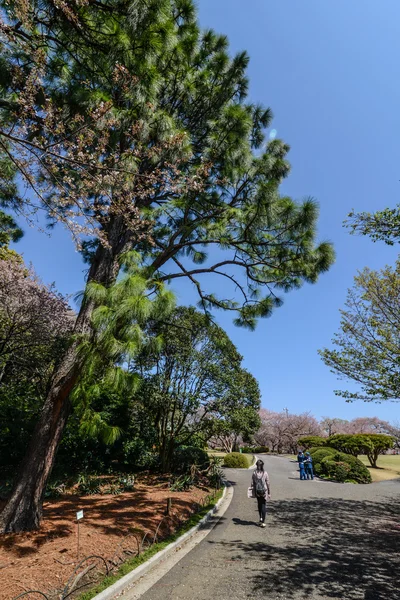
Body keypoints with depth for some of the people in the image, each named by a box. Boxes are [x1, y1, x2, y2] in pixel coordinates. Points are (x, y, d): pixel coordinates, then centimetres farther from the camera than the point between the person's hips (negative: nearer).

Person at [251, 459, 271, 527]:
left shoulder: (254, 473, -9)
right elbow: (268, 484, -8)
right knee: (263, 506, 9)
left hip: (257, 492, 1)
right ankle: (263, 522, 5)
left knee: (259, 505, 24)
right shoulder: (265, 473, -12)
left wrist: (253, 493, 4)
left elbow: (252, 484, -6)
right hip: (264, 492, -1)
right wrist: (269, 493, 3)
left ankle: (261, 518, 32)